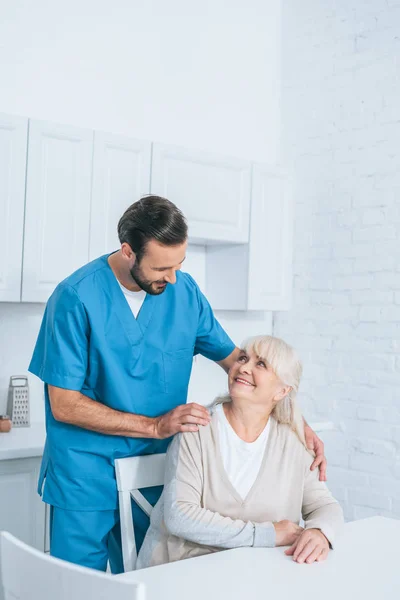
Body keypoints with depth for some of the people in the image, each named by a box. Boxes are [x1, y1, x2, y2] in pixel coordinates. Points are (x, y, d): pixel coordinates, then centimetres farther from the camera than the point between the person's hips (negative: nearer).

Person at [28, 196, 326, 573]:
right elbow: (64, 405, -15)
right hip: (86, 478, -4)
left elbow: (233, 359, 5)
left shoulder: (184, 291, -3)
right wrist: (155, 426, -19)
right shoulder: (77, 298, -16)